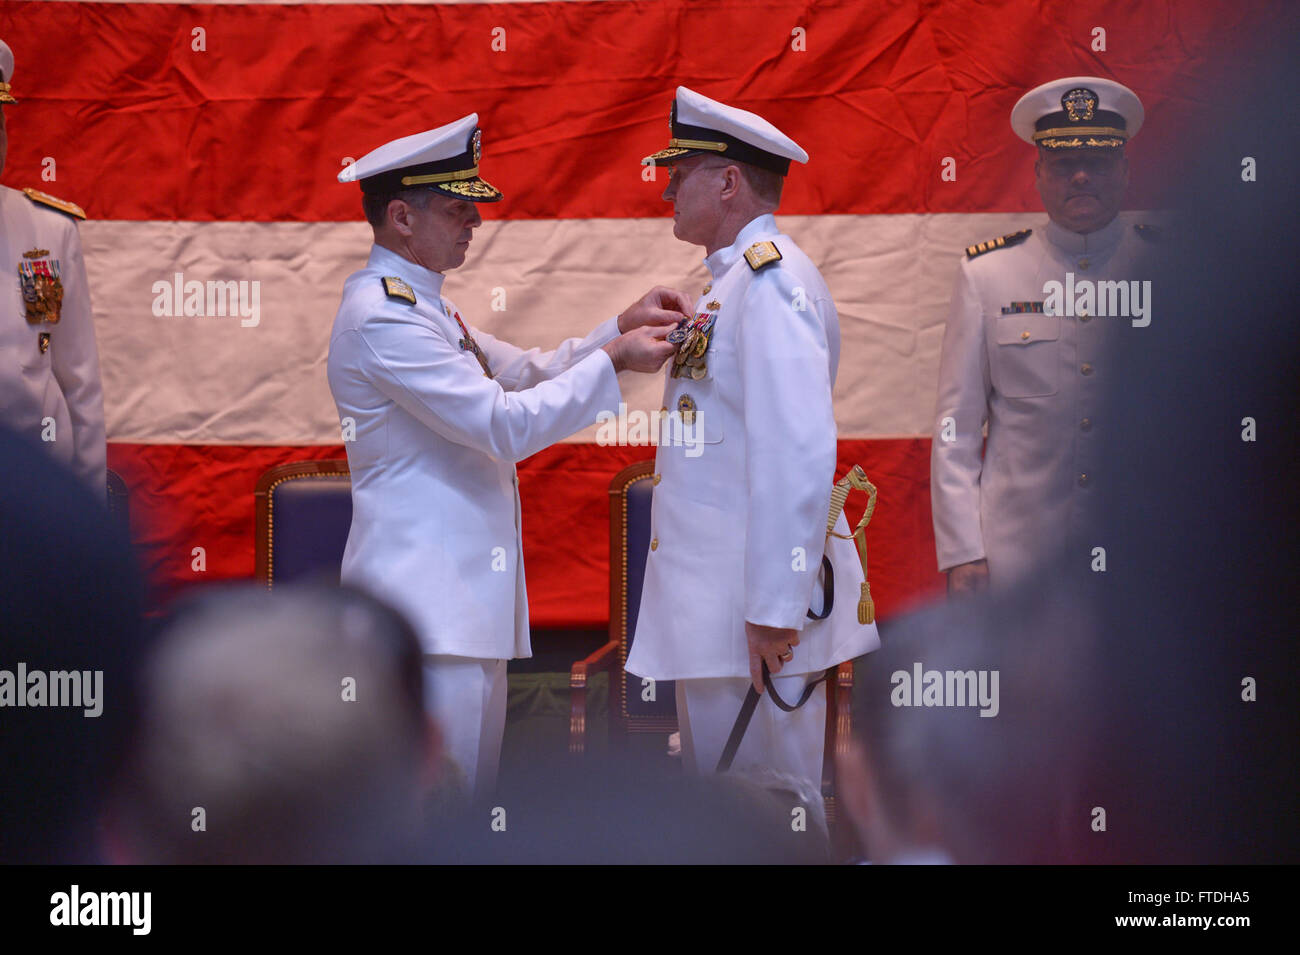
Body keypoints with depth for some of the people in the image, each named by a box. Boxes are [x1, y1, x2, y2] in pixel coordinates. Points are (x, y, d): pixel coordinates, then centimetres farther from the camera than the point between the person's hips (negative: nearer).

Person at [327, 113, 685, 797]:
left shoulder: (419, 305, 19)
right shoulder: (381, 317, -15)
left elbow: (524, 373, 23)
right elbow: (503, 424, -18)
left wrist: (622, 327, 10)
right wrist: (612, 359, -13)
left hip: (466, 598, 11)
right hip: (427, 603, -11)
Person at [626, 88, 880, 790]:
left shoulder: (770, 280, -14)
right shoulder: (730, 280, 19)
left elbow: (798, 452, -23)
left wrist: (774, 608, -25)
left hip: (756, 613, -10)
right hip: (712, 601, 10)